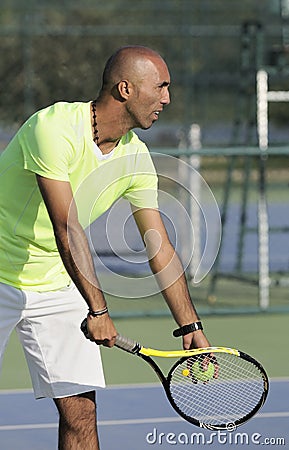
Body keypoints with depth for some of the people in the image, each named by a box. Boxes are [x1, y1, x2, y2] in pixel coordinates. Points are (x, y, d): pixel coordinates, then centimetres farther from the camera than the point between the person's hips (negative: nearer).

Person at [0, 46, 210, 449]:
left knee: (80, 408, -5)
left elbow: (159, 247, -1)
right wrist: (97, 310, -35)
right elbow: (67, 228, -31)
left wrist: (191, 326, -7)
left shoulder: (136, 158, -4)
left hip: (58, 283, 6)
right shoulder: (54, 128, -25)